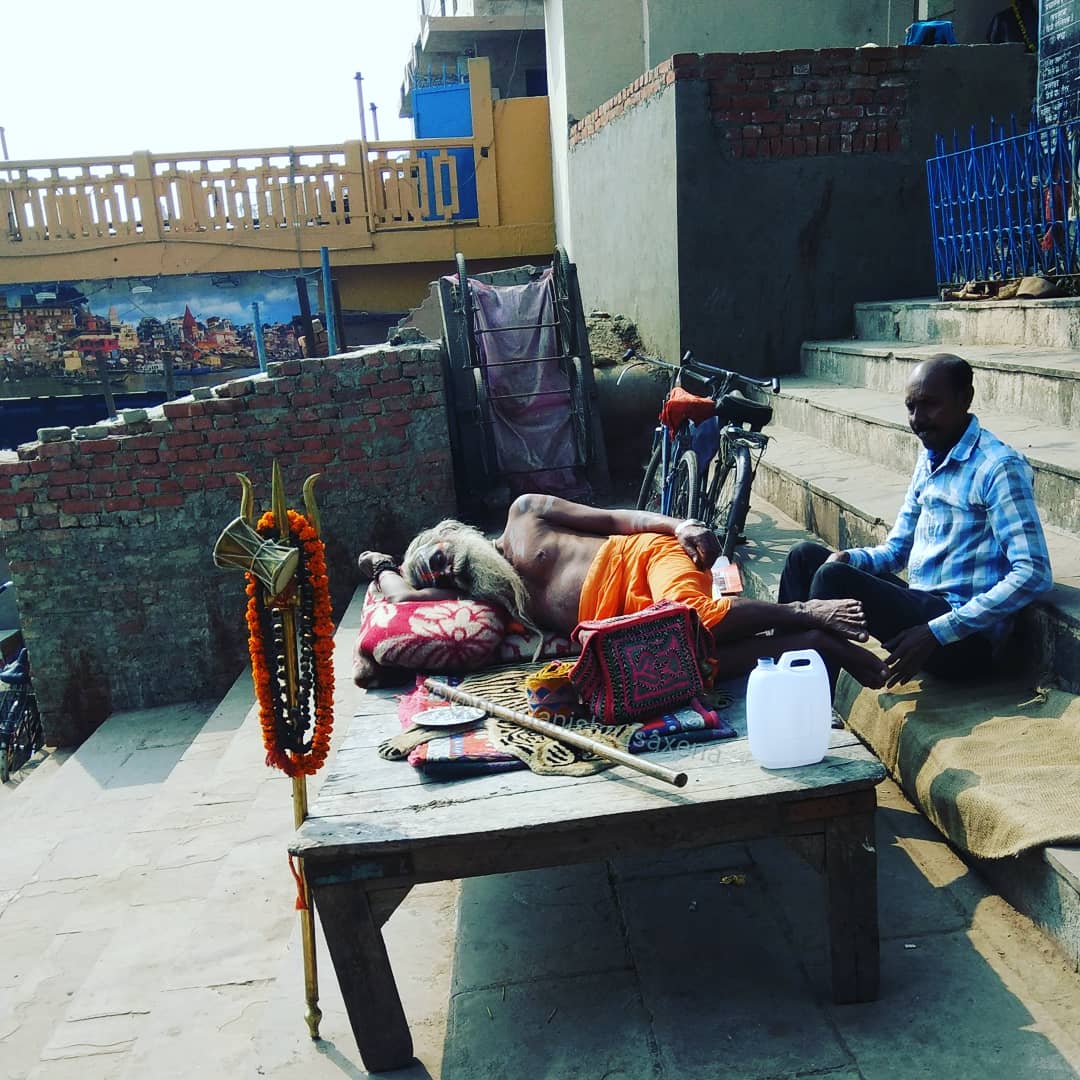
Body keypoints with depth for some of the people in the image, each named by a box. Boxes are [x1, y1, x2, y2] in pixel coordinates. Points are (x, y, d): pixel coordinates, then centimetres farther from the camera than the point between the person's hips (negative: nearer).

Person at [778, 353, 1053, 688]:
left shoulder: (998, 467, -13)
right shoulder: (929, 460, 13)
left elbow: (1033, 573, -21)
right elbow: (896, 550, 18)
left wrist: (937, 632, -25)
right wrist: (849, 558, -6)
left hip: (965, 636, -9)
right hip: (922, 606, 9)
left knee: (833, 578, -26)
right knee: (805, 556, 4)